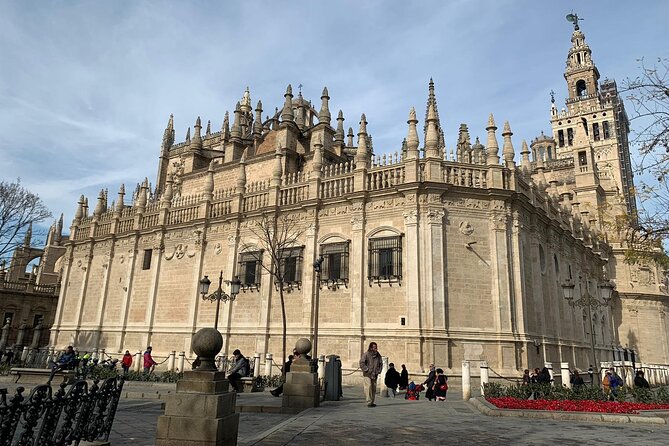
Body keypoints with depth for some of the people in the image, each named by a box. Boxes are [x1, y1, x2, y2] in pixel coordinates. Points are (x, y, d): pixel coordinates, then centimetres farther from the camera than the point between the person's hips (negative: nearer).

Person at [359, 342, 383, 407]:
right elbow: (362, 363, -12)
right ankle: (369, 402, -13)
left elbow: (381, 364, 19)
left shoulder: (378, 355, 9)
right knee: (368, 387, -15)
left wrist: (379, 371, 7)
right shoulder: (366, 354, -8)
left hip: (374, 375, 6)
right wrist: (367, 370, -15)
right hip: (367, 375, -5)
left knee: (374, 389, 7)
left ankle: (372, 402, 16)